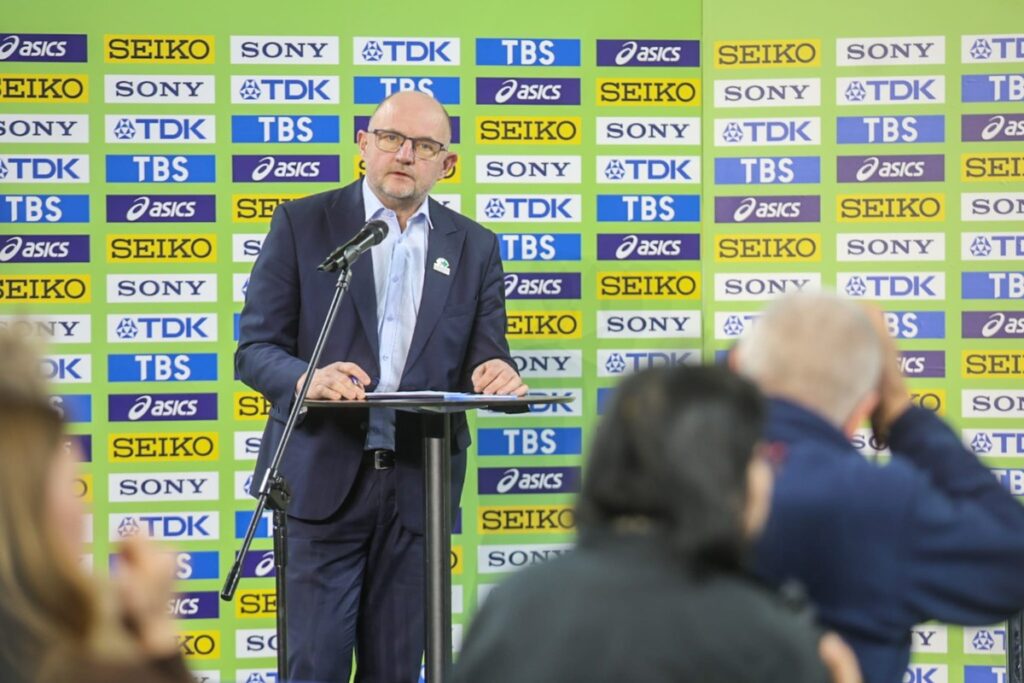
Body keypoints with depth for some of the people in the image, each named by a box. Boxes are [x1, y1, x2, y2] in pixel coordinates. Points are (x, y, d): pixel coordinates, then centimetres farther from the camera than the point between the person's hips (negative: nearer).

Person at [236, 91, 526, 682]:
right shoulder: (302, 224, 3)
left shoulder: (474, 247, 11)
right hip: (323, 479, -2)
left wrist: (498, 375, -16)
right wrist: (308, 378, -23)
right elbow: (255, 349, -1)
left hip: (418, 485, 3)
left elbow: (486, 359, 10)